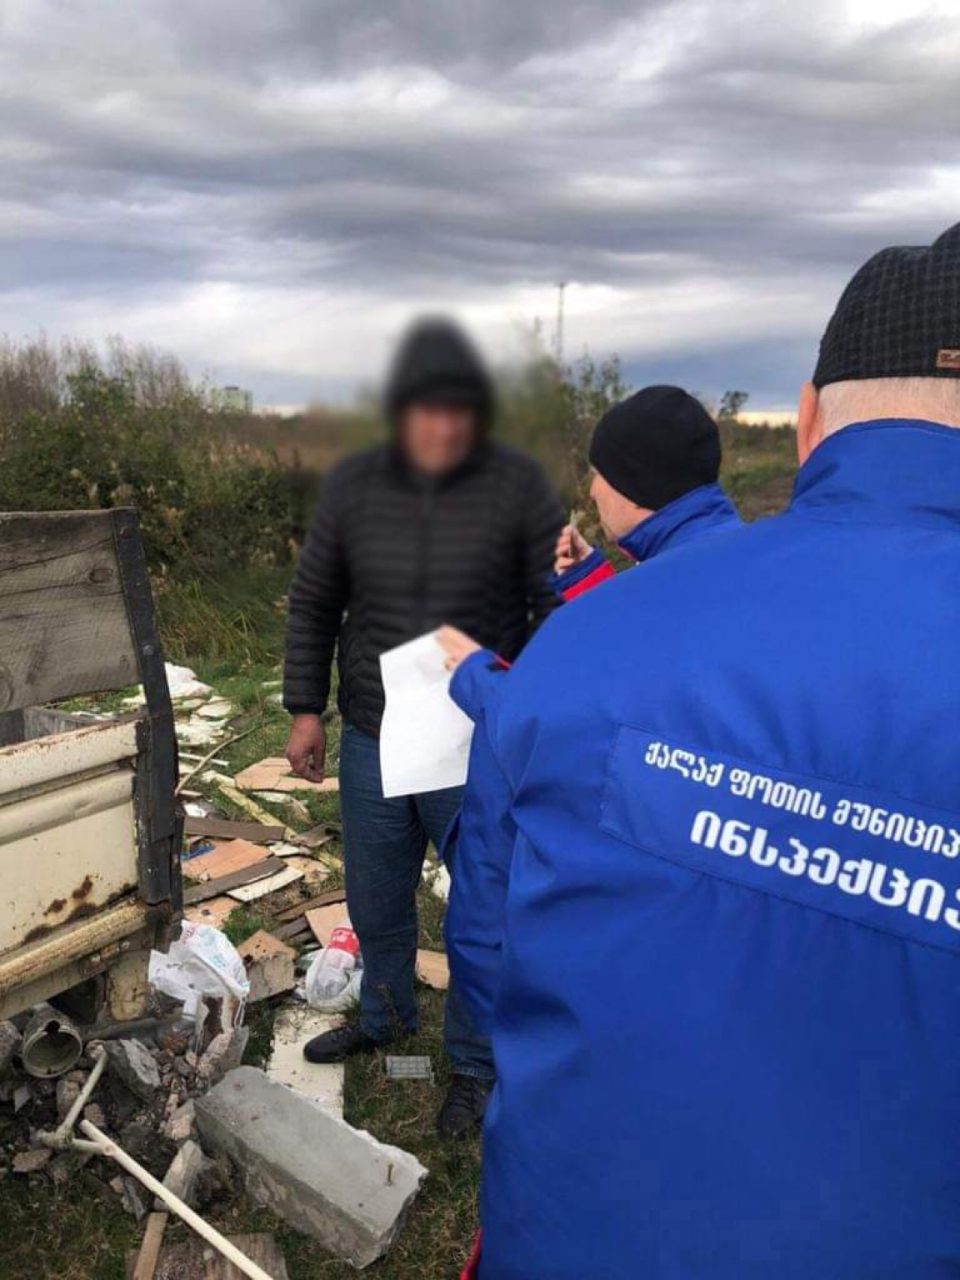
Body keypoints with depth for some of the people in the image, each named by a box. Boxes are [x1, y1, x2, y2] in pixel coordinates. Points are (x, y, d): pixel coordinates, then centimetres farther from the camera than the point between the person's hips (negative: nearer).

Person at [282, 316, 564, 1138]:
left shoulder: (519, 487, -11)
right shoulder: (353, 487, -2)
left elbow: (558, 604, -5)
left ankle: (475, 1062, 36)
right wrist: (306, 709, 5)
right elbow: (314, 604, 7)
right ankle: (385, 1017, 50)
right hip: (372, 743, 4)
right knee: (376, 901, 22)